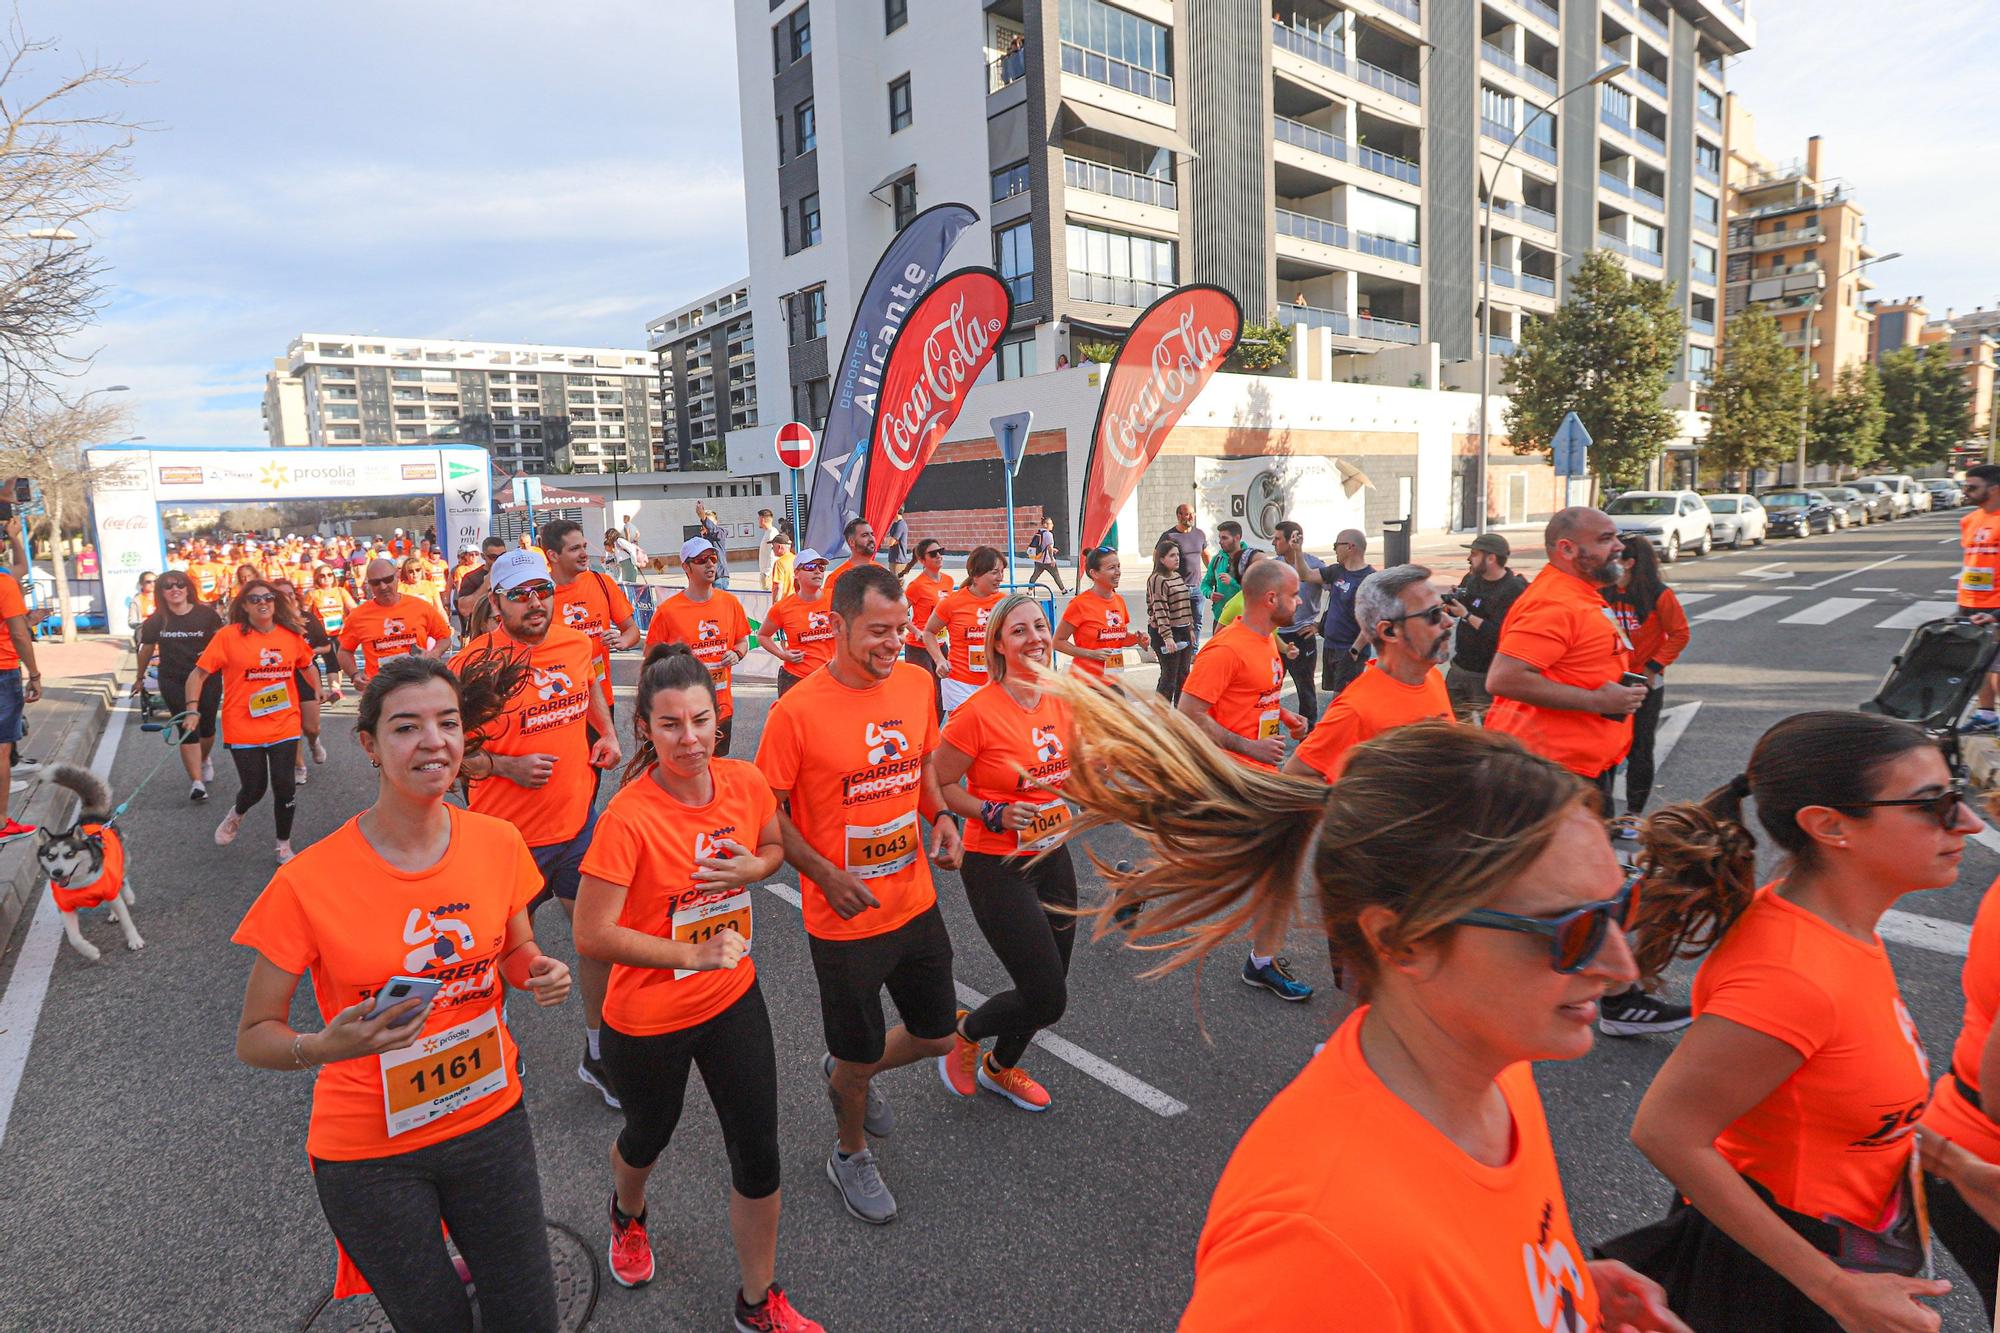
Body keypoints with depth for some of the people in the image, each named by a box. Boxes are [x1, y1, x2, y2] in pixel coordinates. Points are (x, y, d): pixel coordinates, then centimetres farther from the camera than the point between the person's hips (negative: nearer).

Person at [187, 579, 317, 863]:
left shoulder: (291, 635, 0)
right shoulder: (228, 636, -9)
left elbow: (307, 665, 20)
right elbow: (198, 674, -7)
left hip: (284, 725, 2)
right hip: (243, 729, -2)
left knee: (285, 786, 1)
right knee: (254, 788, 6)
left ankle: (284, 847, 20)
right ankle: (236, 816, 44)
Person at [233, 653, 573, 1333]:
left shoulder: (497, 844, -9)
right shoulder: (309, 881, -19)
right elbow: (254, 1036, -9)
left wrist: (539, 974, -14)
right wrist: (324, 1047, -29)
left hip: (491, 1119, 3)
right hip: (370, 1152, -2)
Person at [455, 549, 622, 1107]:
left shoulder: (576, 643, -1)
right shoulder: (474, 663, -17)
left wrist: (607, 732, 8)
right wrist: (506, 766, -24)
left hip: (578, 823, 5)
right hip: (509, 833, -4)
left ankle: (597, 1055, 29)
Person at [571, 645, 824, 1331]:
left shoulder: (745, 781, -12)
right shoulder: (628, 817, -26)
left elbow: (775, 846, 8)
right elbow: (592, 935, -24)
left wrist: (753, 868, -15)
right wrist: (694, 953, -22)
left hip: (733, 998, 3)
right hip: (647, 1018, -3)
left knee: (758, 1156, 10)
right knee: (648, 1136, 25)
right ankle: (628, 1215, 62)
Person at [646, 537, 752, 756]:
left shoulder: (730, 603, 3)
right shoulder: (667, 610, -9)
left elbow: (743, 641, 15)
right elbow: (650, 654, -1)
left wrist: (736, 654, -6)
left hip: (722, 706, 4)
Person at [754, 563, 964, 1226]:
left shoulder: (916, 683, -3)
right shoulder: (796, 710, -20)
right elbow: (767, 811, -10)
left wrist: (940, 814, -3)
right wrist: (825, 874, -20)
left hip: (916, 902, 5)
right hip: (846, 918, -5)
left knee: (937, 1034, 18)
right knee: (860, 1056, 12)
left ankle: (848, 1073, 50)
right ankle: (850, 1155, 45)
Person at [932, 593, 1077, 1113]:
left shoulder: (1061, 701, 0)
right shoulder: (978, 711, -20)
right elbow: (940, 785, -12)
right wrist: (995, 814, -22)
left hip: (1052, 857, 7)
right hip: (997, 867, -7)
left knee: (1052, 989, 17)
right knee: (1047, 999, -6)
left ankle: (1001, 1068, 45)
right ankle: (965, 1032, 24)